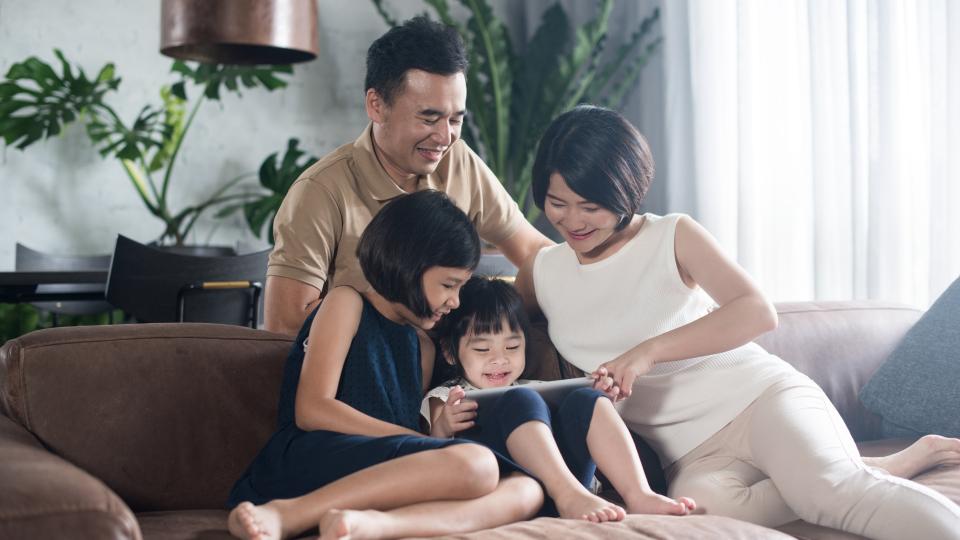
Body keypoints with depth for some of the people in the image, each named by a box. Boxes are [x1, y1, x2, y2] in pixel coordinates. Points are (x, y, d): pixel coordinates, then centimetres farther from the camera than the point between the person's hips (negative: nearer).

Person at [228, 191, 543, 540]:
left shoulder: (421, 345, 26)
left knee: (525, 491, -15)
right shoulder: (346, 305, 7)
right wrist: (433, 442, -10)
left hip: (383, 479, 7)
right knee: (474, 465, -29)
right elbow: (312, 410, -7)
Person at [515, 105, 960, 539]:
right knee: (699, 504, -34)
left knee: (832, 489, -35)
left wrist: (650, 350, -23)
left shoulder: (672, 237, -1)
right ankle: (896, 464, -19)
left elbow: (758, 312, -13)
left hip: (759, 397, -2)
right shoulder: (542, 274, 11)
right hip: (692, 454, 3)